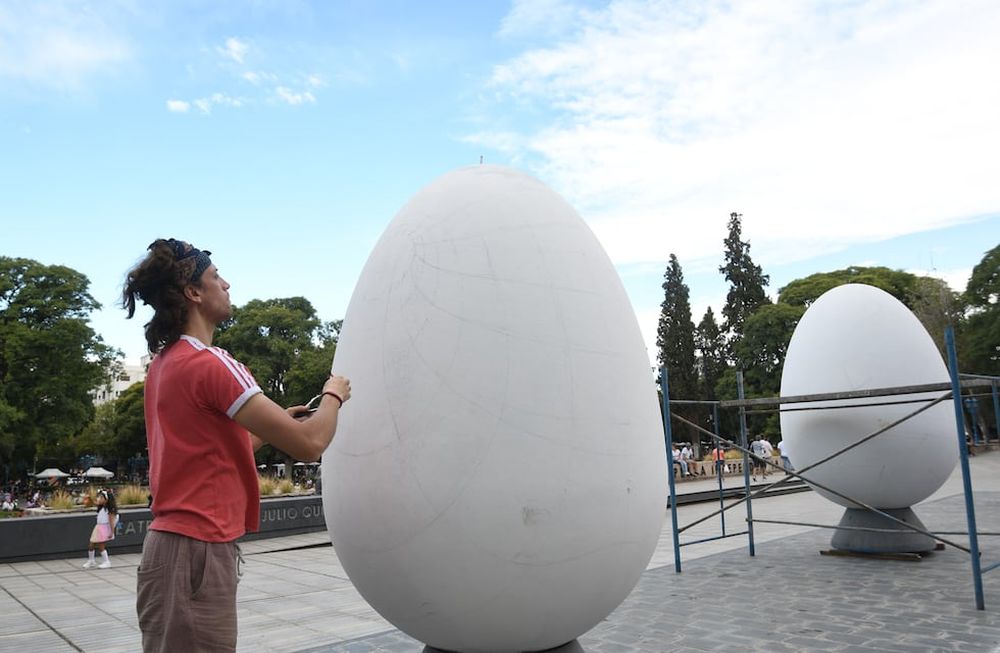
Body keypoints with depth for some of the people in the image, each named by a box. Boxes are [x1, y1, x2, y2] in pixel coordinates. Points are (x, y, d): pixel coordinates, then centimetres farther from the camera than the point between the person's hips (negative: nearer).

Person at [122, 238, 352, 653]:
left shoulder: (164, 363, 10)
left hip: (172, 543, 10)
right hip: (199, 552, -10)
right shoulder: (209, 363, -19)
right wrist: (333, 396, -3)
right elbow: (309, 444, -21)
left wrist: (270, 426, 16)